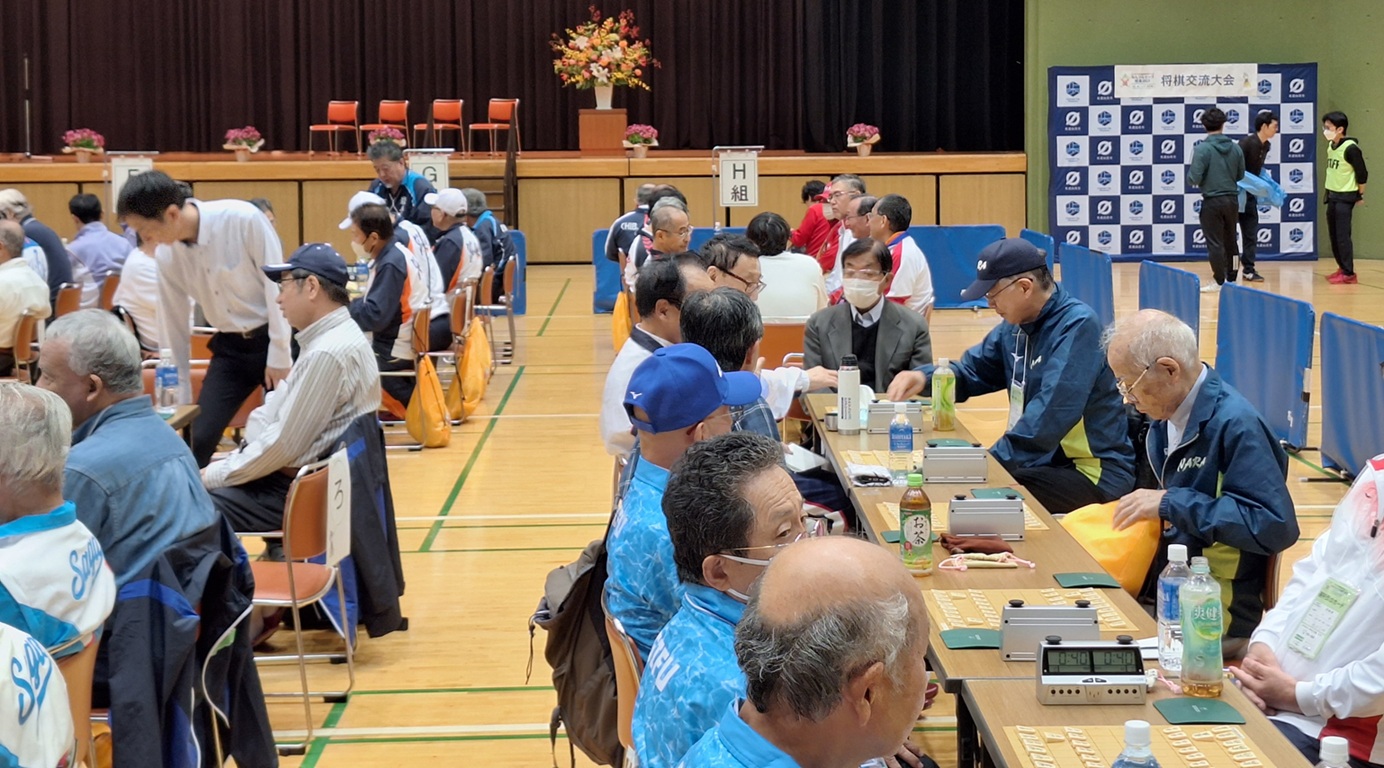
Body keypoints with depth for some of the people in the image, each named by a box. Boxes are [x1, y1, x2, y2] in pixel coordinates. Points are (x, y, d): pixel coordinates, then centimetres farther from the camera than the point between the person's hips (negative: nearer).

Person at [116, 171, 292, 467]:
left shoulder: (243, 220, -22)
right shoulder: (166, 257, -4)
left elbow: (276, 285, -16)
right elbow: (174, 327, 5)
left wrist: (279, 355, -16)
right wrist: (179, 401, 9)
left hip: (275, 340, -5)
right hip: (230, 347, 5)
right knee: (197, 440, -3)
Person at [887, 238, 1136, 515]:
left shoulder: (1077, 325, -18)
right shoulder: (1015, 327, 8)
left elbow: (1051, 415, -27)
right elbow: (972, 370, 21)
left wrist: (992, 461, -25)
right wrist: (924, 377, 0)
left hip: (1094, 472, -8)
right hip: (1047, 460, 8)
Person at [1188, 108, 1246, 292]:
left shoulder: (1202, 149, -14)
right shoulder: (1235, 148, 1)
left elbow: (1193, 179, -16)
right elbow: (1240, 175, 9)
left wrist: (1191, 175, 6)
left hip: (1212, 202, -5)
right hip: (1232, 199, 5)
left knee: (1215, 243, 1)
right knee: (1230, 241, 16)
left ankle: (1220, 282, 4)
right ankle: (1231, 278, 23)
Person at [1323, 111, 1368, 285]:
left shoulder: (1350, 148, -17)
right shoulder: (1330, 146, 7)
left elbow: (1362, 173, -13)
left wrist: (1360, 195, -4)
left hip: (1345, 197, -8)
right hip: (1332, 195, 8)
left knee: (1342, 236, -8)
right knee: (1333, 235, 12)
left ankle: (1349, 274, -4)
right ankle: (1342, 268, 23)